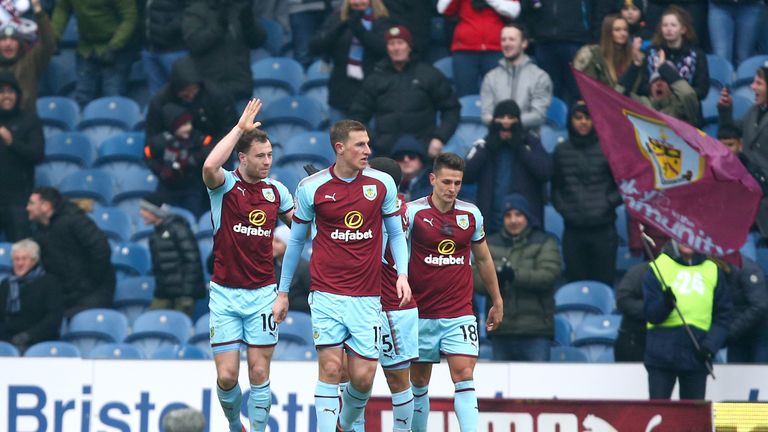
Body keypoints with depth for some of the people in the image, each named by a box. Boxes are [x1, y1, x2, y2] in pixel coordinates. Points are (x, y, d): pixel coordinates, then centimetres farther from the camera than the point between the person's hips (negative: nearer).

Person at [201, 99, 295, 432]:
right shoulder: (225, 185, -6)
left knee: (259, 373, 0)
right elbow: (209, 166, -30)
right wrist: (240, 127, -24)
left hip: (262, 293, 3)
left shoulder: (276, 190, 7)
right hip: (225, 294, -3)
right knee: (226, 376, -3)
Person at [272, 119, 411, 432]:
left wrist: (402, 274, -4)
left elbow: (396, 233, 12)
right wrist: (283, 292, 14)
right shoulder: (311, 188, -1)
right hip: (326, 295, -1)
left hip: (367, 297, 2)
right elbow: (296, 240, 11)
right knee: (331, 368, -11)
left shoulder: (382, 183, 2)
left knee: (363, 377, -1)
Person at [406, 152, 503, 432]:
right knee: (418, 383, 7)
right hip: (421, 313, -1)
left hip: (460, 314, 1)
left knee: (464, 377, -11)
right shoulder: (413, 212, -7)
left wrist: (497, 301, 22)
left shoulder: (471, 215, 4)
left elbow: (483, 259, 17)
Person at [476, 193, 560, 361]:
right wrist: (494, 279, -19)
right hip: (500, 330, 4)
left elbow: (548, 275, -12)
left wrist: (515, 275, -24)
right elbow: (476, 278, 3)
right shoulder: (490, 245, 14)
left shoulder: (545, 243, 4)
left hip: (535, 330, -4)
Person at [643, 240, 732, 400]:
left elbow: (723, 315, 7)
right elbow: (651, 314, -5)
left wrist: (711, 344, -8)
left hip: (697, 355, 2)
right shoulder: (659, 267, 1)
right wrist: (665, 304, -26)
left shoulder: (713, 270, 7)